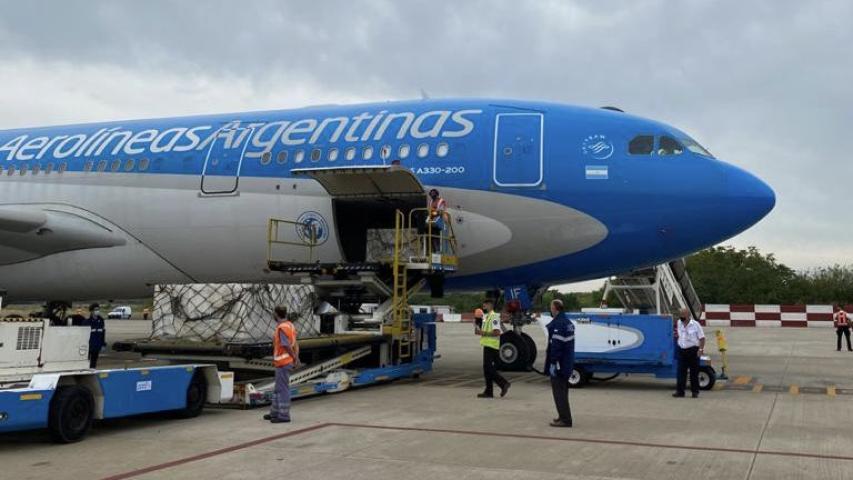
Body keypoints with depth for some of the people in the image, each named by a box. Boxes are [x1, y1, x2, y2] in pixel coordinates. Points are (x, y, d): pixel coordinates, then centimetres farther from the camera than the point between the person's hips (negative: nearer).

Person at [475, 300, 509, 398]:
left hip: (491, 346, -10)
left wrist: (483, 333, -20)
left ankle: (503, 384, -5)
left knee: (488, 368, -12)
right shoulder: (487, 317, 18)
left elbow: (497, 332, -22)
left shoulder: (494, 317, -13)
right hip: (487, 345, 10)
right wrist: (479, 331, 9)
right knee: (487, 369, 9)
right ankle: (488, 391, 11)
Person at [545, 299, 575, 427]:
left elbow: (556, 345, -24)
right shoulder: (568, 323, 13)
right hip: (567, 363, 10)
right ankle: (564, 416, 29)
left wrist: (553, 363, -22)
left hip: (559, 364, -10)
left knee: (559, 392, -5)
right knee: (563, 391, 20)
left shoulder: (558, 324, -19)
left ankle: (565, 420, -5)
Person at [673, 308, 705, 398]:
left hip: (693, 350, -4)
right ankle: (680, 391, 2)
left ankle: (695, 391, 13)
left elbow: (702, 338, -8)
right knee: (681, 372, 1)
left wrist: (701, 349, -15)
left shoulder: (695, 325, -8)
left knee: (694, 372, 3)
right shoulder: (679, 323, 7)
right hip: (682, 350, 4)